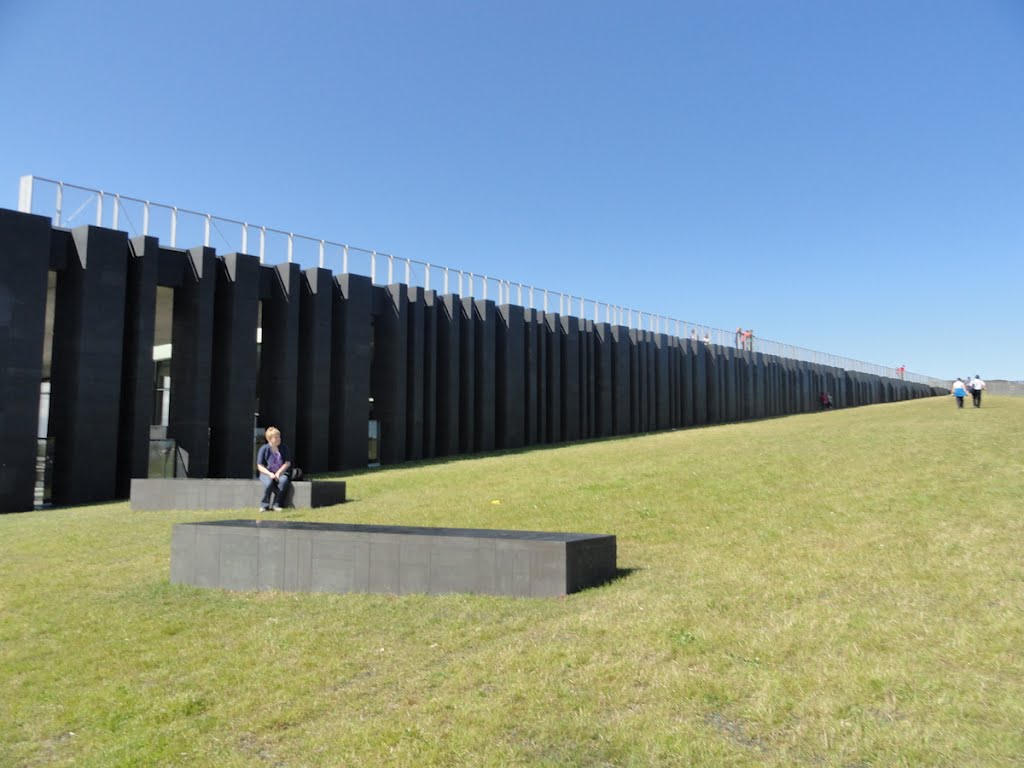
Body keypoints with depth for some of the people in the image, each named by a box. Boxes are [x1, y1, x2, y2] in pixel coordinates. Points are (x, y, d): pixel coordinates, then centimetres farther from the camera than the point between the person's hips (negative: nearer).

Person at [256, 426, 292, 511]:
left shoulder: (284, 448, 4)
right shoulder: (264, 449, -2)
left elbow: (288, 463, 3)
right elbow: (260, 466, -2)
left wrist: (278, 472, -12)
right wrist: (270, 474, -18)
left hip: (281, 472, 2)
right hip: (267, 473, -1)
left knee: (284, 480, -34)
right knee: (269, 482, -36)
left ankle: (276, 505, -25)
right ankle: (264, 505, -19)